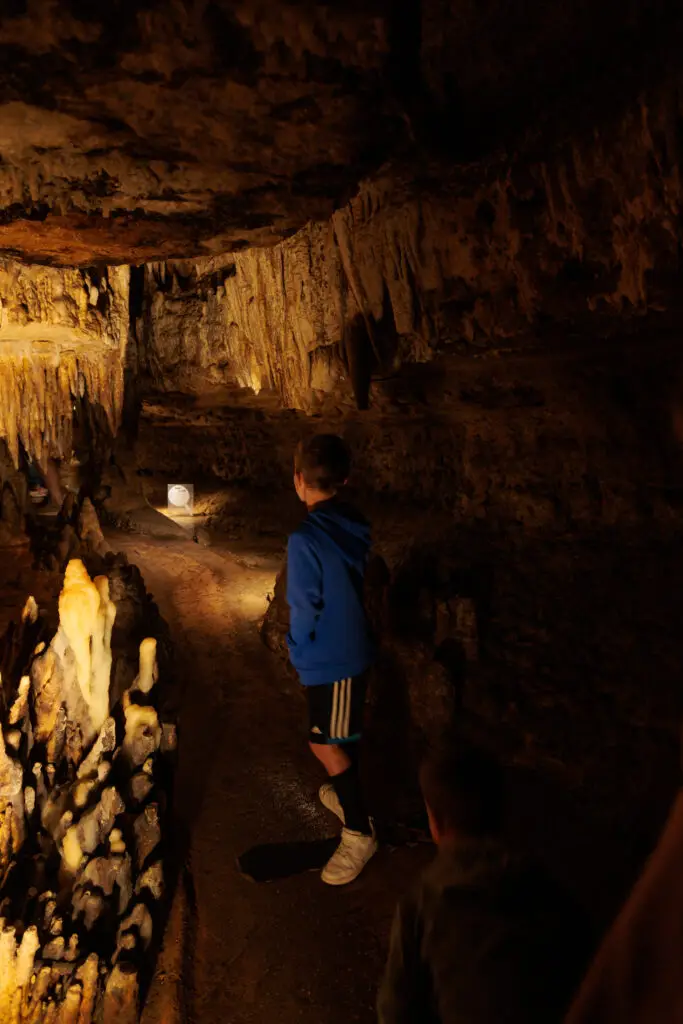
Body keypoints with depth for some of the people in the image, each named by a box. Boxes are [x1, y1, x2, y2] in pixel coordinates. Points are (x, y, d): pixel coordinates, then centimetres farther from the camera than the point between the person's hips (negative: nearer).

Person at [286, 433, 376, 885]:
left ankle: (359, 832, 16)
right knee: (343, 738, 25)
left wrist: (297, 647, 0)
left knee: (326, 744, 5)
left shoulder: (305, 539, -26)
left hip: (329, 658, -8)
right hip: (352, 647, 8)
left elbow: (305, 608, -21)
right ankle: (348, 796, 45)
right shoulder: (356, 527, -3)